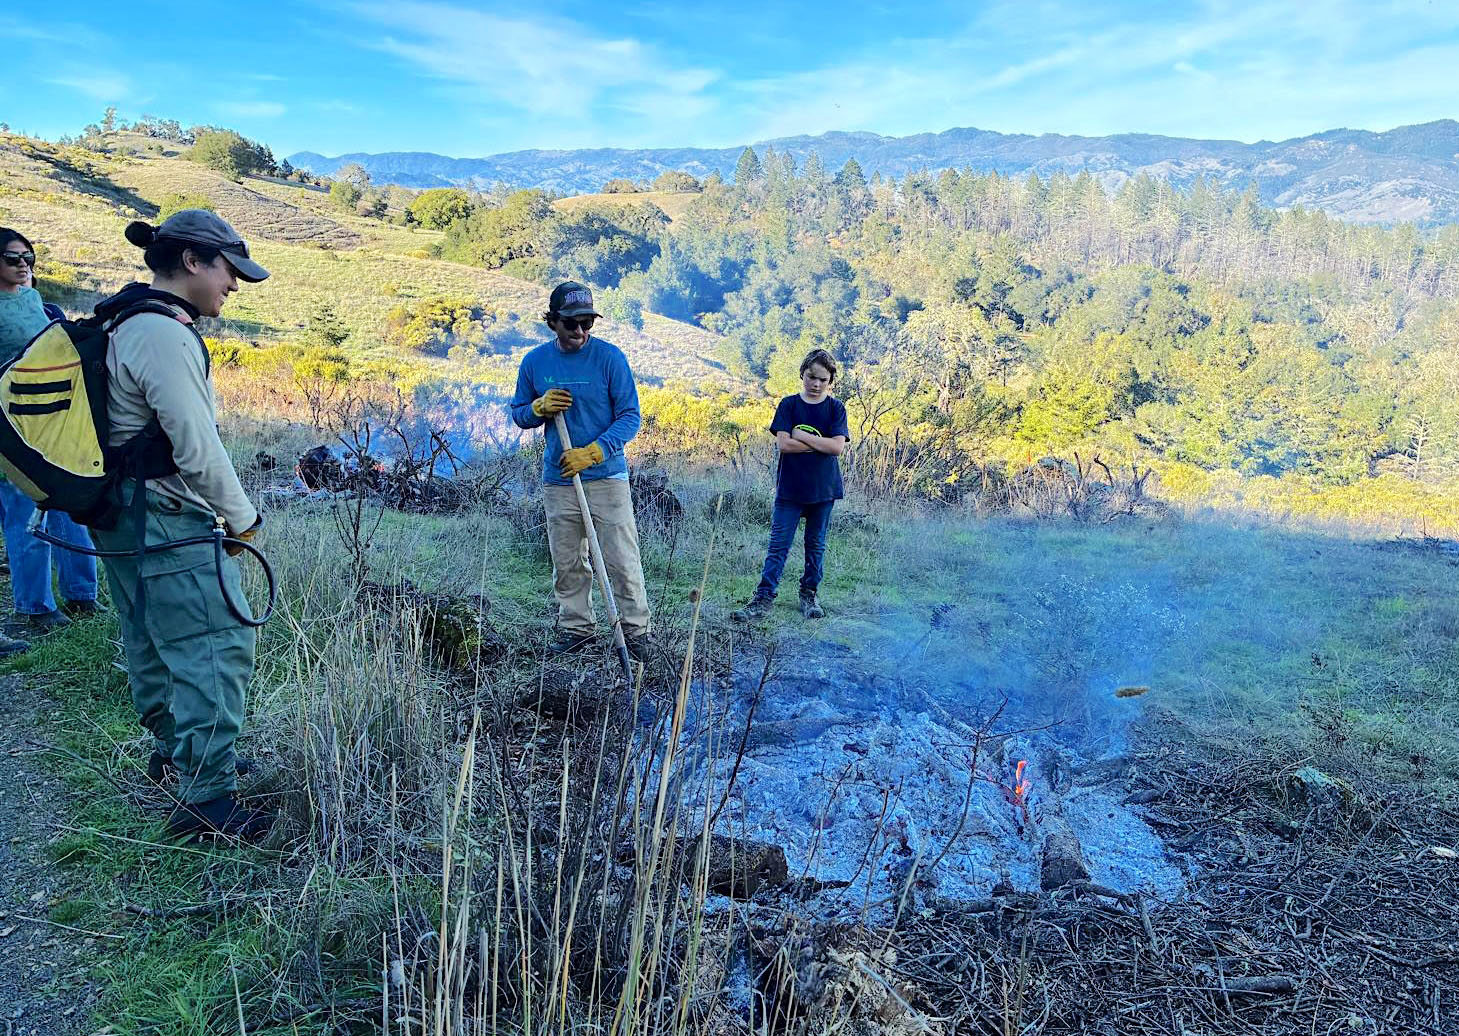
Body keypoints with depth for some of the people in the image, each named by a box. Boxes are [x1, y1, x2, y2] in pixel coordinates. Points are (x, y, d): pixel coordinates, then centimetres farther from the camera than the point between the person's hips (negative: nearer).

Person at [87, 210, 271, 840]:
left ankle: (171, 751, 40)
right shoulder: (164, 335, -20)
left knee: (154, 643, 22)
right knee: (217, 650, -6)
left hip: (123, 521, 11)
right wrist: (241, 517, -9)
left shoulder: (123, 325, 12)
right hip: (170, 527, -11)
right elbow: (197, 446, -22)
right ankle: (206, 798, -1)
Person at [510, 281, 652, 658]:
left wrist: (592, 452, -20)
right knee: (567, 563, 12)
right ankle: (576, 627, 26)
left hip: (607, 477, -3)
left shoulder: (610, 357, -7)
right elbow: (519, 413, 14)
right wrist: (540, 407, -9)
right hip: (557, 481, 4)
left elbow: (630, 417, -8)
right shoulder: (534, 362, 4)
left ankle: (636, 630, 10)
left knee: (622, 561, -2)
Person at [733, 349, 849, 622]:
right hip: (790, 488, -1)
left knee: (816, 545, 11)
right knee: (778, 544, -3)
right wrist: (820, 444, -11)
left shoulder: (836, 408, 2)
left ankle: (810, 594, 24)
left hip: (823, 488, 1)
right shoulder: (789, 405, 1)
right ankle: (764, 598, -2)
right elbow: (783, 443, -10)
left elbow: (838, 447, -10)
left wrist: (802, 436, -12)